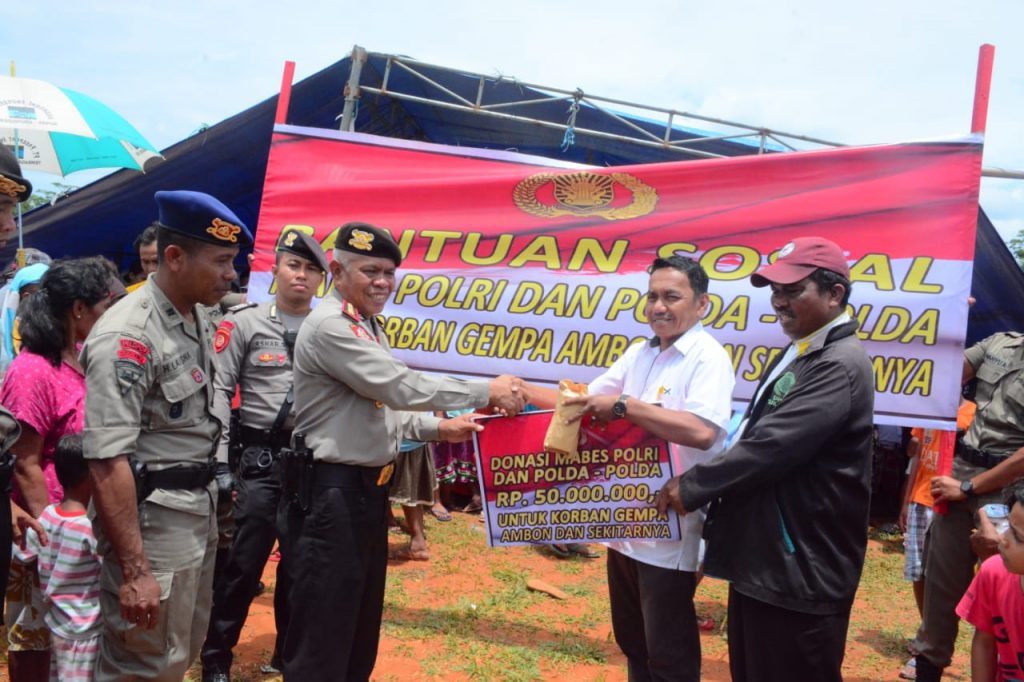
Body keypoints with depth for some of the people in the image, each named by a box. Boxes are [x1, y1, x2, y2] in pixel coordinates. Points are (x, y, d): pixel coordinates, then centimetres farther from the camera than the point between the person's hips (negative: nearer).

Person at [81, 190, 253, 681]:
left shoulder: (198, 320, 8)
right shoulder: (128, 336, -21)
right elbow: (107, 461, -25)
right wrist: (134, 570, -25)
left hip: (199, 508, 9)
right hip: (151, 518, -9)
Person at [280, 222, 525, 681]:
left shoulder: (369, 328, 15)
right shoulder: (329, 327, -18)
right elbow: (400, 387, -23)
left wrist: (438, 429, 5)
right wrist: (487, 393, -17)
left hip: (369, 486, 10)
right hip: (331, 491, -10)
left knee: (362, 618, 21)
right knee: (324, 627, 0)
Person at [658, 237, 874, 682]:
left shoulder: (839, 365, -18)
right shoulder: (798, 353, 15)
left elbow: (771, 447, -25)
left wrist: (690, 487, -15)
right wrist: (711, 505, 15)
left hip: (799, 572, -10)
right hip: (761, 559, 10)